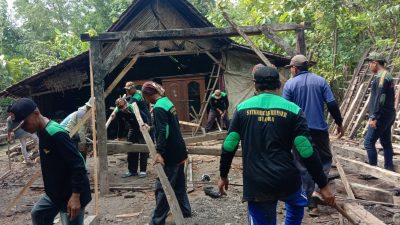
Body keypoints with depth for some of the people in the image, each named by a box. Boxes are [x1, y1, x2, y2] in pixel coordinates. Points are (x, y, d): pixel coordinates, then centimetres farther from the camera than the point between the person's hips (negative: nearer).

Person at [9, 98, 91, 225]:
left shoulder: (56, 133, -26)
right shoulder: (42, 132, 6)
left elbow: (78, 164, -28)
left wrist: (75, 196, -29)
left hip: (70, 194, -10)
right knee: (38, 214, 25)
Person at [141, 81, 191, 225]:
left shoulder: (158, 108, -19)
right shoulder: (167, 102, 10)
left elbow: (163, 131, -29)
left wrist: (159, 152, -33)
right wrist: (152, 126, 34)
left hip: (170, 154, -10)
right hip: (179, 151, 10)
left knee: (162, 187, -3)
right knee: (178, 183, 21)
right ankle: (185, 210, 32)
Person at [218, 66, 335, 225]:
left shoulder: (242, 108, 1)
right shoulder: (292, 110, -3)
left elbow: (229, 146, 3)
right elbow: (306, 151, -6)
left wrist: (223, 176, 16)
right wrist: (323, 185, 1)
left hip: (256, 184, 0)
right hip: (287, 180, 0)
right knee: (298, 203, 33)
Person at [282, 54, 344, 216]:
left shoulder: (290, 84, -4)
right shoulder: (320, 81, 1)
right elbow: (332, 104, -3)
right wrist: (339, 123, 8)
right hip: (319, 128, 1)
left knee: (304, 167, 9)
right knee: (325, 159, 20)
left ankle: (312, 204, 13)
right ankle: (318, 189, 0)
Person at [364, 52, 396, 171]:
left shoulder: (381, 77, -16)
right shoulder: (388, 76, 15)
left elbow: (379, 99, -23)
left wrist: (373, 117, -23)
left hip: (381, 116, -10)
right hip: (388, 115, 10)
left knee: (369, 142, -7)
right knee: (386, 142, 14)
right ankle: (389, 169, 20)